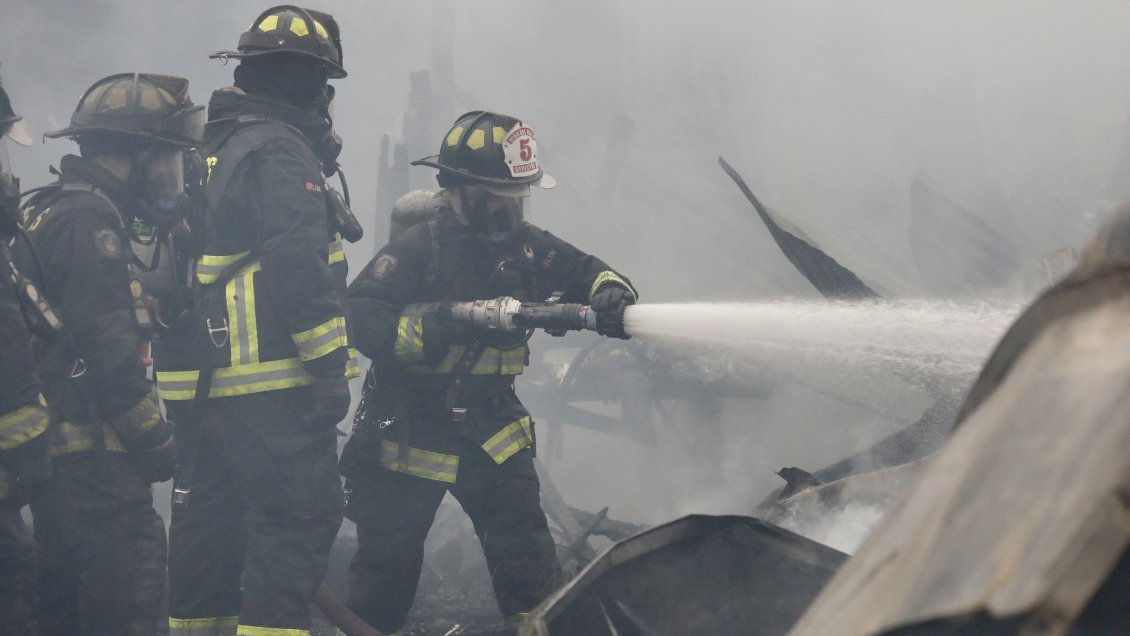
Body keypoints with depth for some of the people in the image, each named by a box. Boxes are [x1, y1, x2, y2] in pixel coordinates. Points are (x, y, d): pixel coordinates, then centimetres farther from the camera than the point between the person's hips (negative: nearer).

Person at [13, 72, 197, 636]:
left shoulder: (51, 213, 18)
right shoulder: (88, 220, -14)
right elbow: (107, 346, -20)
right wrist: (154, 436, -13)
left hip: (57, 453, 11)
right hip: (92, 456, -11)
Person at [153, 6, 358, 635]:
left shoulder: (208, 153, 18)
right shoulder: (281, 153, -12)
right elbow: (302, 271, -20)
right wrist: (333, 368, -16)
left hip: (200, 384, 9)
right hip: (272, 386, -9)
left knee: (209, 521, 14)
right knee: (298, 519, -8)